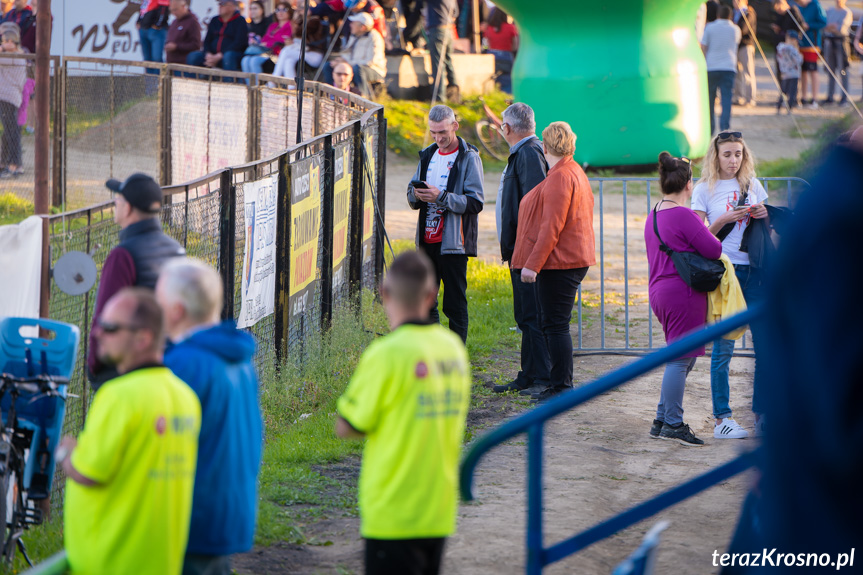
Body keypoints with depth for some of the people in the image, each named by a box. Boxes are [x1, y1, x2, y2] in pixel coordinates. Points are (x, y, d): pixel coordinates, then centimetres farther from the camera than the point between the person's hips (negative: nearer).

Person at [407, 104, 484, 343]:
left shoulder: (469, 158, -6)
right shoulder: (428, 155, 14)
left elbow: (475, 202, -13)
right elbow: (411, 196, 17)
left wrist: (441, 197, -24)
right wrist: (416, 195, -7)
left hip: (453, 242, -7)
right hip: (427, 240, 7)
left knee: (455, 305, -4)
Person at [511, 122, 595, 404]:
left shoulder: (560, 177, -16)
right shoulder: (576, 172, 17)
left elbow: (552, 227, -21)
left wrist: (533, 264, -21)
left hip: (559, 262, -11)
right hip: (574, 258, 11)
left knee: (556, 325, -8)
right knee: (551, 324, 15)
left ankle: (562, 387, -7)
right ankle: (558, 384, 19)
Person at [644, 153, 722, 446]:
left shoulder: (653, 215, 13)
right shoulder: (684, 216, -16)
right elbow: (714, 250, -16)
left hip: (660, 291, 9)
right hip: (683, 293, -9)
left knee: (680, 359, 15)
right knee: (681, 358, -5)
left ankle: (662, 421, 16)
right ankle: (673, 424, -3)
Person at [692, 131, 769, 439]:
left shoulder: (753, 185, 13)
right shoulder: (705, 189, 2)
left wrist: (763, 216, -1)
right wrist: (724, 220, -15)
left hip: (755, 269, 4)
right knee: (723, 348, -3)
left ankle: (762, 415, 7)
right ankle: (722, 418, 1)